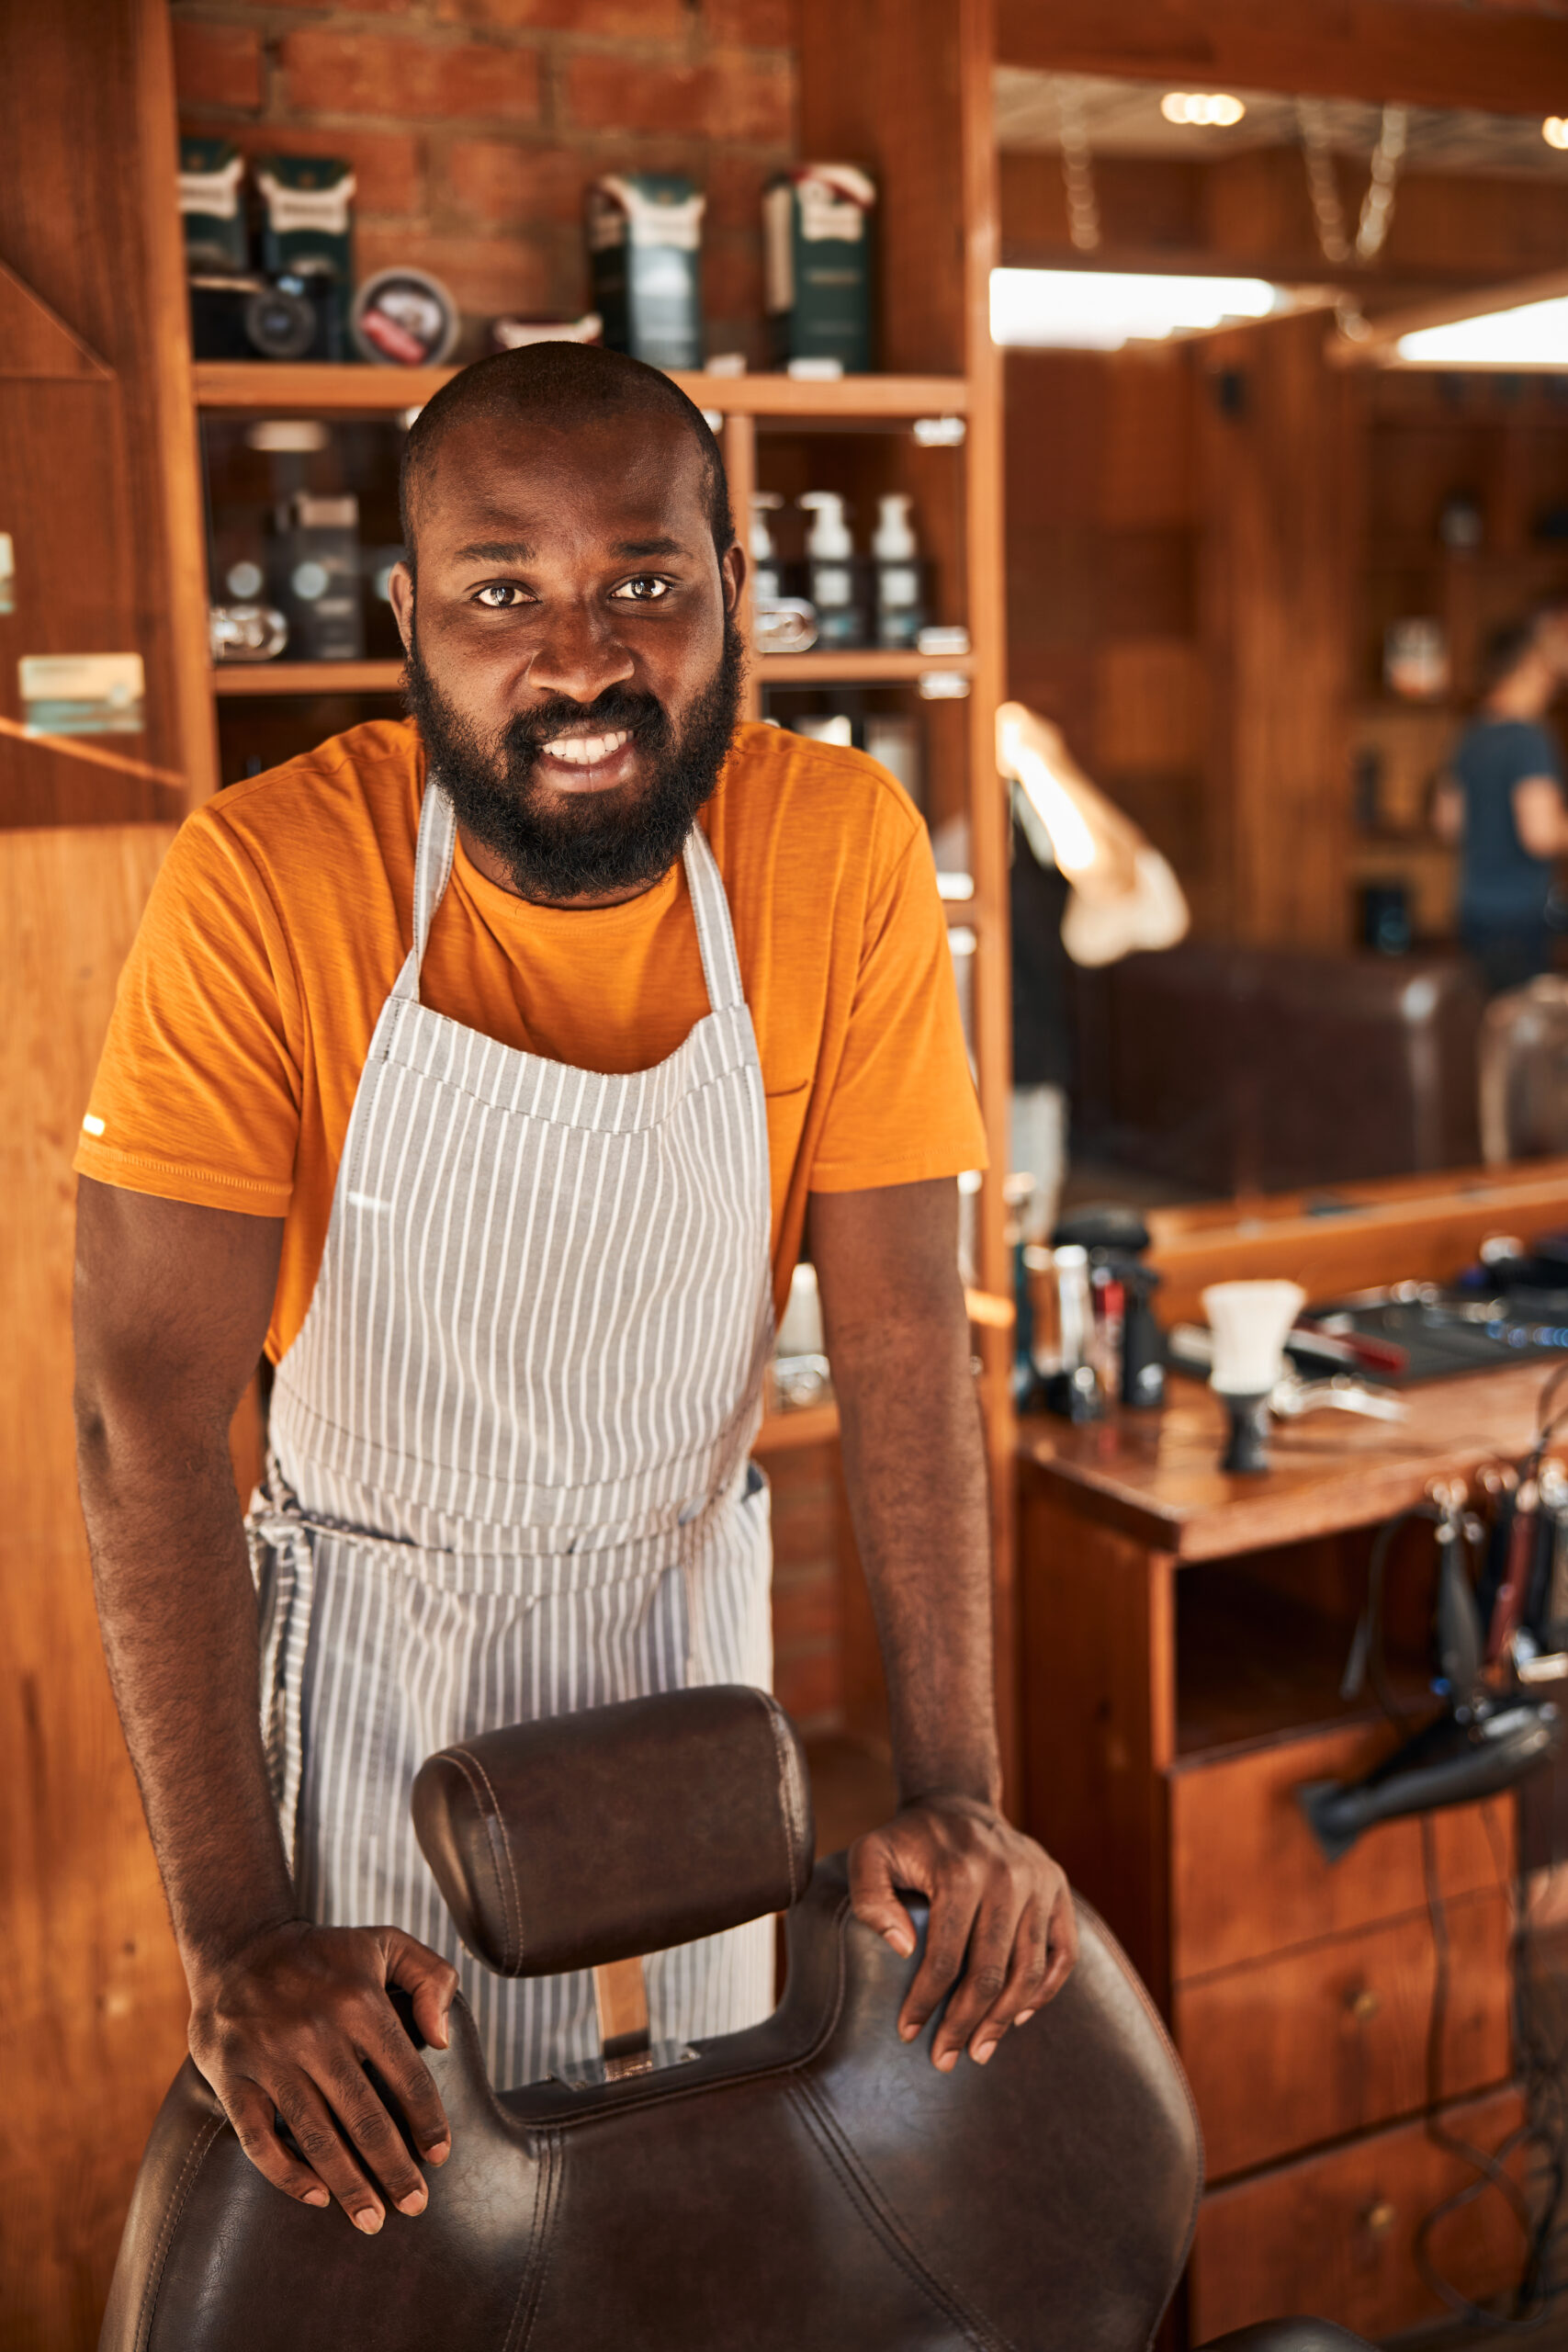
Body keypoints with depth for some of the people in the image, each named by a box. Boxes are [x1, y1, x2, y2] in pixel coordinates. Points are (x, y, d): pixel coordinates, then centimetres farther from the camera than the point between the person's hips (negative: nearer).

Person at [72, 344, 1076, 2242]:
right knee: (377, 2133, 13)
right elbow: (147, 1400, -26)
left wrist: (953, 1786, -22)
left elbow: (902, 1329, -16)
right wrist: (236, 1931, -29)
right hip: (368, 1607, -2)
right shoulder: (268, 884, -25)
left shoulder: (840, 854, -20)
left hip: (681, 1585, 2)